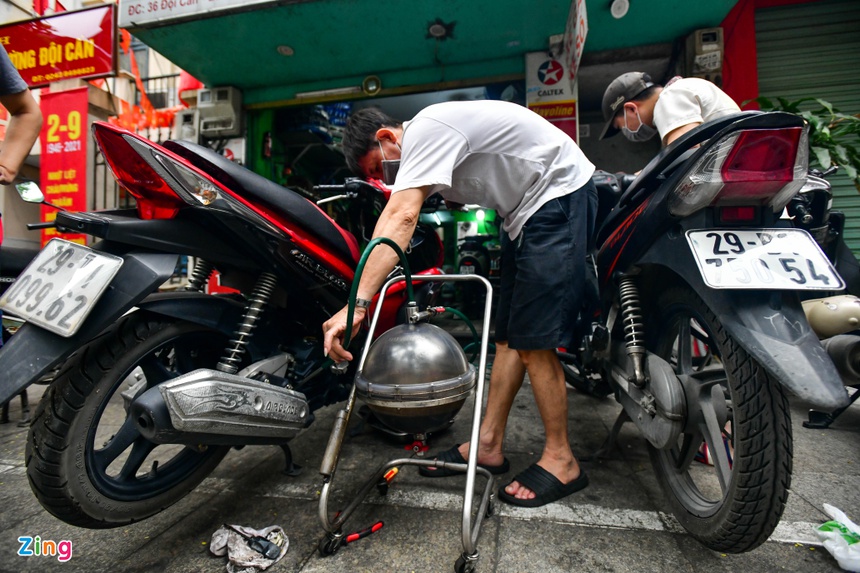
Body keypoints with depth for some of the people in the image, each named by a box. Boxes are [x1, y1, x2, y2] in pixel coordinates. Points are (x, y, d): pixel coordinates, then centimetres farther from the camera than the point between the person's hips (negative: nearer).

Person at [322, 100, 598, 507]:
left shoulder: (425, 129, -18)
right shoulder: (426, 150, 12)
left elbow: (400, 219, -33)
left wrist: (357, 303, -38)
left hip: (560, 195, -10)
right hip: (527, 210, 10)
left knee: (532, 342, -11)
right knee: (507, 336, 8)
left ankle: (561, 461, 6)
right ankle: (488, 445, 18)